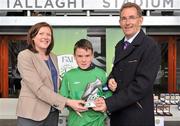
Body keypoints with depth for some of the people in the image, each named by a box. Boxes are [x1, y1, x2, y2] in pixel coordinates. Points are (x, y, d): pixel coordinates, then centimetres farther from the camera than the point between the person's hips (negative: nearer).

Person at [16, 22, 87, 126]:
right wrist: (68, 102, -24)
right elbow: (39, 88, -20)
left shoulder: (53, 57, 9)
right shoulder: (25, 56, -11)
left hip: (53, 112, 6)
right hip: (32, 113, -6)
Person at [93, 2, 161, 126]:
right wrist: (111, 79, -5)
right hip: (117, 112, 6)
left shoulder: (151, 47, -15)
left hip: (136, 116, -6)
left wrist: (109, 103, -22)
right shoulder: (120, 45, 9)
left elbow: (141, 84, -21)